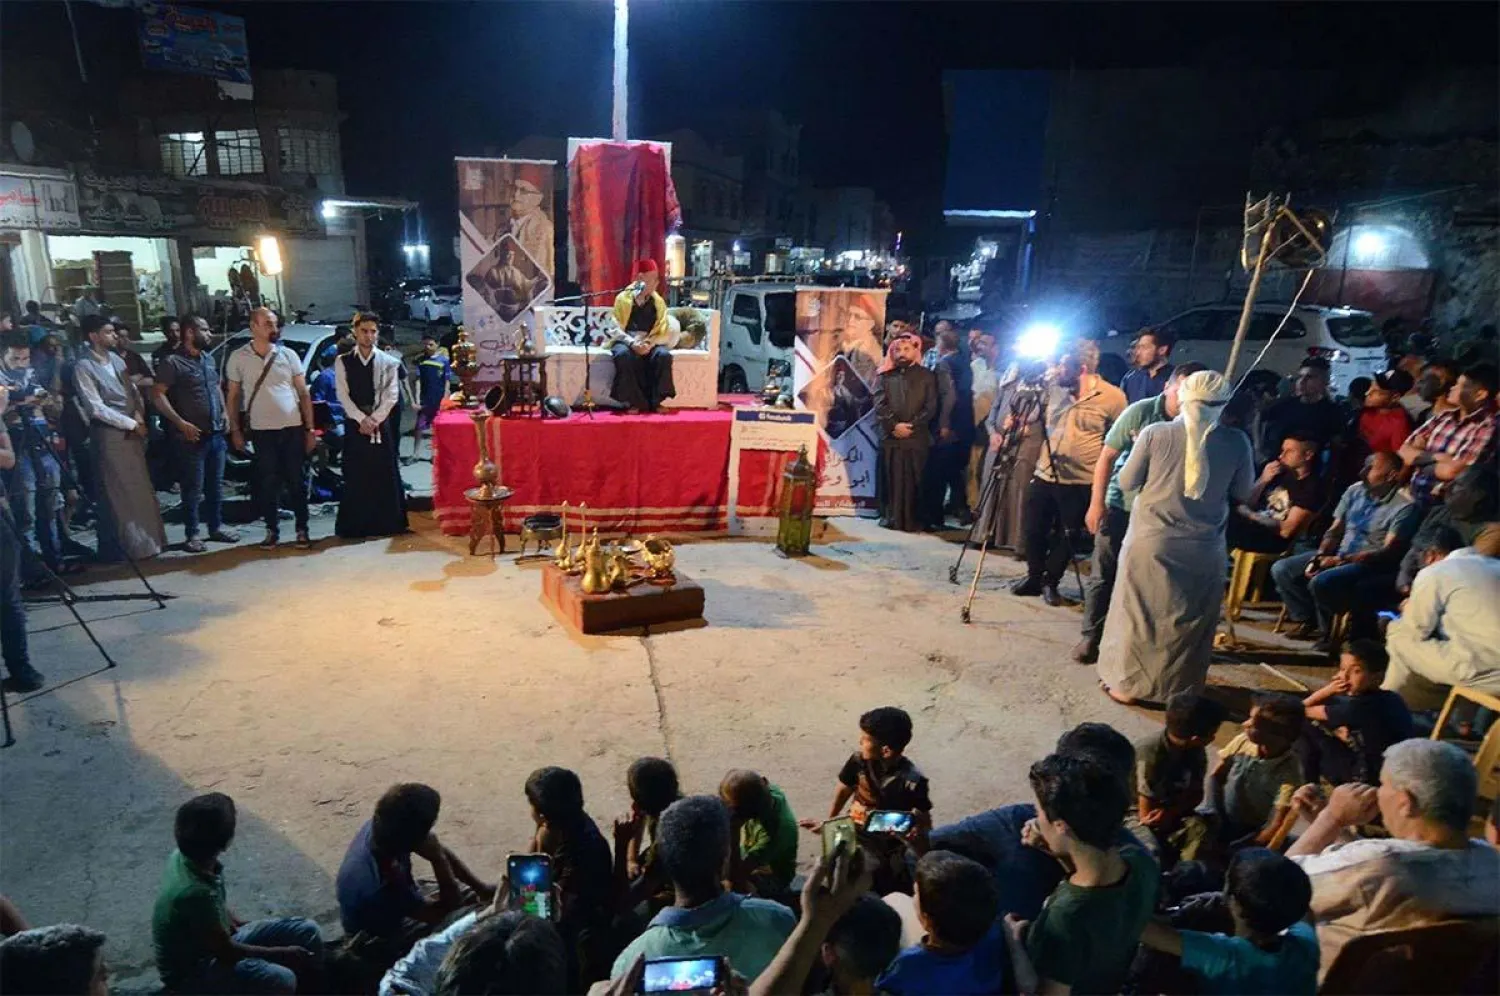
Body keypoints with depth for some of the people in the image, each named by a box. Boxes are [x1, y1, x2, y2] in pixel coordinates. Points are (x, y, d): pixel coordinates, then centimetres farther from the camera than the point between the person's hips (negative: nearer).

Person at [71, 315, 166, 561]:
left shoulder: (116, 359, 10)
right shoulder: (83, 367, -11)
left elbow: (133, 391, 13)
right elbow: (96, 408, -15)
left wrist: (139, 417, -4)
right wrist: (131, 424, -12)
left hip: (132, 430, 7)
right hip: (109, 433, -7)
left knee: (141, 488, 13)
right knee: (119, 492, 1)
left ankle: (149, 539, 23)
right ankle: (134, 544, 8)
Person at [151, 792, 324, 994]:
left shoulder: (186, 858, -11)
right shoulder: (195, 893, -35)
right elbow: (225, 951, -22)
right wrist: (282, 953, -13)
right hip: (192, 971, -9)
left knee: (306, 931, 1)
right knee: (281, 981, -30)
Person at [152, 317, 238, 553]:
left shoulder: (208, 358, 13)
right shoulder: (172, 362, -10)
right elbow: (157, 394, -14)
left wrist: (224, 414, 11)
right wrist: (180, 423, -20)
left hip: (217, 433, 7)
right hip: (192, 436, -7)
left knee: (216, 485, 14)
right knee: (194, 488, -1)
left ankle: (216, 527, 25)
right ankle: (192, 535, 8)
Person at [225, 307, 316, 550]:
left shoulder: (288, 355, 5)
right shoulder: (238, 358, 3)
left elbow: (303, 393, 6)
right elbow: (233, 396, 9)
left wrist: (310, 428, 1)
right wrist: (235, 430, 3)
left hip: (293, 428, 0)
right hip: (261, 430, 0)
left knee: (296, 481, 5)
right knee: (267, 482, 5)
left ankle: (302, 530, 13)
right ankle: (272, 530, 16)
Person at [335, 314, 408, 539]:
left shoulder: (388, 362, 4)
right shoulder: (343, 361, 5)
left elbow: (391, 395, -2)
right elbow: (343, 395, -2)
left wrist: (374, 419, -12)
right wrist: (362, 418, -13)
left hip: (381, 423, 0)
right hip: (355, 423, 0)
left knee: (385, 474, 1)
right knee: (355, 475, 1)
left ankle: (387, 523, 9)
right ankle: (355, 525, 8)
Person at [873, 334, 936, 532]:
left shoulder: (927, 376, 10)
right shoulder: (884, 375, 12)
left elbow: (931, 407, 1)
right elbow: (879, 405, 1)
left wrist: (911, 426, -10)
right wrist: (894, 425, -13)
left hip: (917, 437, -1)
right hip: (890, 437, 1)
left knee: (914, 481, 0)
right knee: (890, 480, 3)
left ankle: (912, 520, 5)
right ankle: (889, 517, 10)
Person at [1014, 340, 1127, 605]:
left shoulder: (1112, 397, -12)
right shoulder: (1055, 390, 2)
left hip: (1080, 482, -4)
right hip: (1044, 474, 5)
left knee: (1067, 537, 8)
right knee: (1032, 529, 11)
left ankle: (1050, 583, 26)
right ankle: (1034, 577, 30)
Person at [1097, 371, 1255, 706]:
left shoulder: (1155, 433, -10)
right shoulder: (1236, 441, -5)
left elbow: (1127, 482, -1)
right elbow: (1242, 493, 5)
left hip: (1151, 540, -1)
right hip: (1204, 548, 1)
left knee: (1139, 613, 11)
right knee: (1190, 620, 16)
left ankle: (1127, 684, 21)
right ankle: (1181, 690, 27)